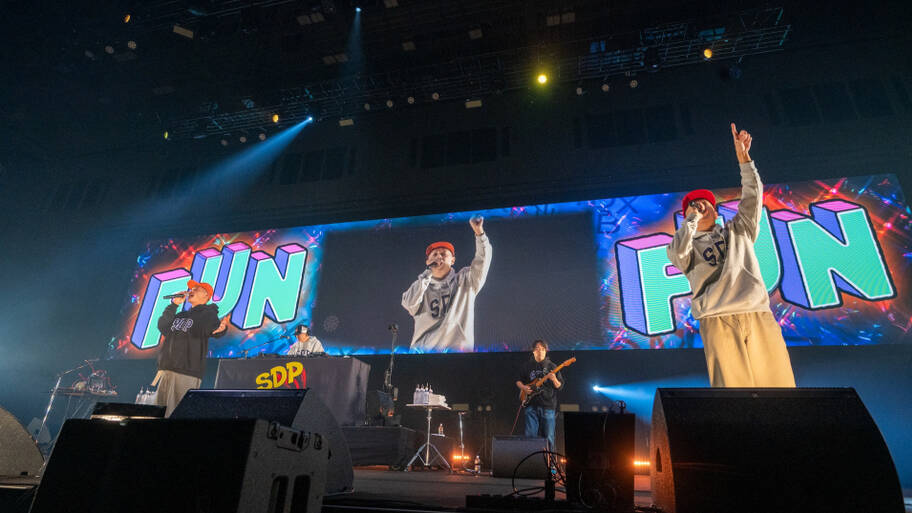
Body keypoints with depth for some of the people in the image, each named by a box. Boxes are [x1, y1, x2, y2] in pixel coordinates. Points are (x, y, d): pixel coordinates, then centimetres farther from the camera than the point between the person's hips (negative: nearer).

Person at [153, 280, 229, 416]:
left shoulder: (208, 314, 0)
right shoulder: (180, 315, 23)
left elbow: (213, 329, -18)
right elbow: (162, 327, 15)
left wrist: (222, 328, -44)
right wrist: (174, 305, 10)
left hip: (187, 373, -7)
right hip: (166, 371, 7)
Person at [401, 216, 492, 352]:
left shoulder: (464, 280, 16)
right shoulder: (421, 286, 16)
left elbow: (482, 261, 2)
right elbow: (409, 304, -4)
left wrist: (479, 232, -12)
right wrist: (428, 272, -1)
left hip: (457, 348, 0)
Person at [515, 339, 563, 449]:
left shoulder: (551, 366, 4)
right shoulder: (527, 366, 8)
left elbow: (560, 386, 3)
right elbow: (518, 380, 18)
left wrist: (554, 380, -17)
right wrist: (523, 387, -2)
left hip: (548, 406, -1)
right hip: (531, 405, 1)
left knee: (548, 436, 3)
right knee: (530, 435, 0)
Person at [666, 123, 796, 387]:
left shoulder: (737, 231, 27)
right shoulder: (689, 246, 18)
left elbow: (753, 197, 15)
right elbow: (677, 252, -6)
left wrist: (743, 157, 9)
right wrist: (691, 219, 7)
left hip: (758, 314, 3)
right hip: (718, 319, -3)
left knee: (779, 384, -7)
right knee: (733, 387, -13)